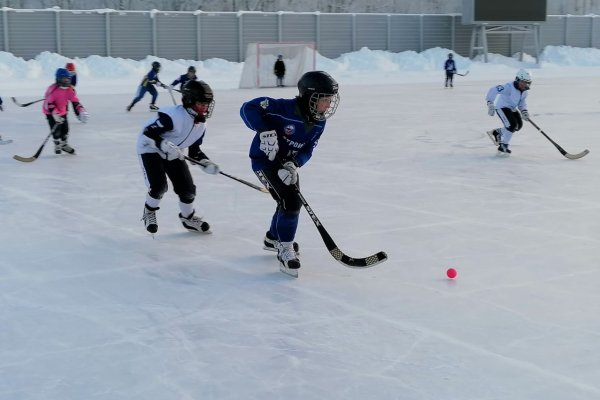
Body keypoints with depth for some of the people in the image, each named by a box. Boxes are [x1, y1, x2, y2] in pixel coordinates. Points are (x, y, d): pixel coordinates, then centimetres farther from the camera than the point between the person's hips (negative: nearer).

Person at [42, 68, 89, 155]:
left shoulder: (70, 89, -8)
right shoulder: (53, 89, -27)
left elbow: (75, 101, -4)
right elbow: (49, 103, -28)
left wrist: (81, 111, -16)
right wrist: (55, 114, -34)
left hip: (62, 111, 6)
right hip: (50, 112, -6)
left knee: (65, 128, 7)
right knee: (56, 129, -12)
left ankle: (64, 145, 27)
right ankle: (57, 146, 7)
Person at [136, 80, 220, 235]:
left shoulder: (201, 125, -5)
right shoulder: (173, 116, -32)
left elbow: (194, 150, 5)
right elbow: (147, 134, -30)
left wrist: (206, 163, -10)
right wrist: (165, 145, -42)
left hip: (173, 153, 7)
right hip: (150, 149, -7)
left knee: (187, 187, 0)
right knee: (159, 185, -21)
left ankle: (188, 218, 26)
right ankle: (149, 212, 10)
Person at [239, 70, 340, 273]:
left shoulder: (318, 123, -7)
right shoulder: (285, 108, -29)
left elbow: (307, 150, -6)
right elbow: (248, 108, -30)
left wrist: (294, 165, -26)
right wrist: (265, 131, -41)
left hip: (288, 162, 8)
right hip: (264, 159, -8)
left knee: (292, 201, 21)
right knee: (290, 199, -20)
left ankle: (273, 237, 46)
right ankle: (285, 249, -9)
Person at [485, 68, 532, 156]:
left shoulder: (524, 91, -1)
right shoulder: (509, 87, -27)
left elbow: (522, 102, 12)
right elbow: (493, 90, -33)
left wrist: (524, 111, -8)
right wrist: (490, 103, -39)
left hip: (512, 108, 9)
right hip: (502, 107, -9)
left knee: (518, 125, 5)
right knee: (512, 125, -20)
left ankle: (496, 133, 22)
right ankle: (503, 147, -8)